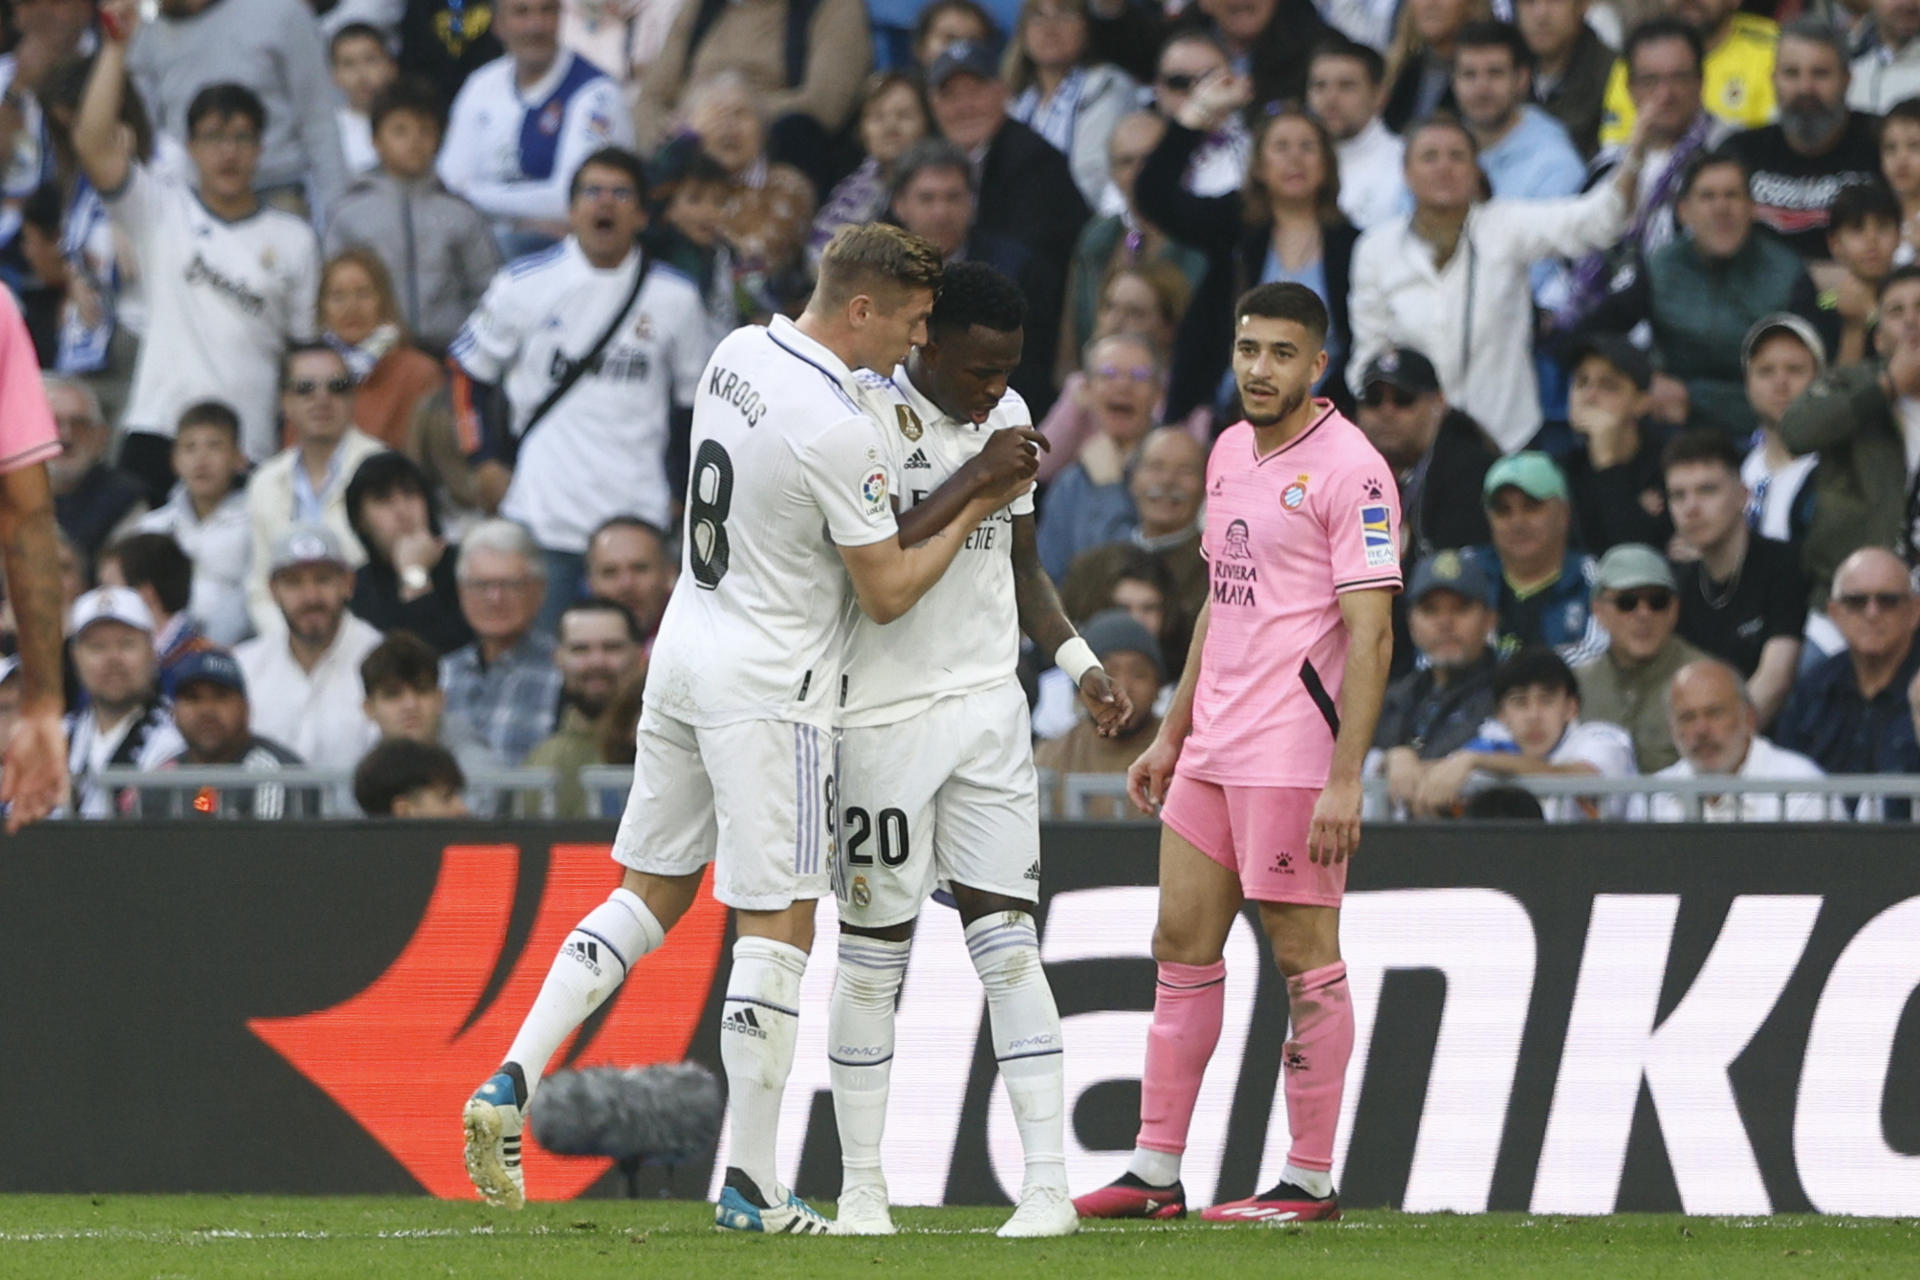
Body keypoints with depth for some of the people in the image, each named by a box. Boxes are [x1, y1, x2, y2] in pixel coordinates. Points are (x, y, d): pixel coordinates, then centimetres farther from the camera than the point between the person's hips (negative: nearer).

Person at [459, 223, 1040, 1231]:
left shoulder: (738, 353, 4)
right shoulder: (837, 427, -21)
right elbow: (887, 592, -14)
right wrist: (974, 510, -2)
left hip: (684, 653, 8)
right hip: (768, 690, -8)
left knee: (650, 892, 16)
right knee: (776, 928, -1)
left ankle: (510, 1082, 4)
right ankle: (748, 1181, 1)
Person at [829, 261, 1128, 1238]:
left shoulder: (1006, 418, 10)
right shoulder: (865, 414, -11)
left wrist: (1077, 660, 7)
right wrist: (973, 483, -20)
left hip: (989, 708, 5)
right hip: (885, 711, -5)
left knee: (1007, 940, -1)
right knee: (873, 954, 2)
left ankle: (1047, 1183, -5)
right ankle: (861, 1185, 13)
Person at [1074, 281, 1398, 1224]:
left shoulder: (1348, 469, -12)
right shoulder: (1231, 452, 14)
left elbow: (1370, 635, -16)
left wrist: (1345, 780, -21)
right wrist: (1171, 733, 21)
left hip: (1293, 756, -9)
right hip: (1211, 748, 9)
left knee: (1304, 957, -3)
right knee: (1181, 945, 8)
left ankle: (1310, 1180, 3)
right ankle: (1154, 1173, 12)